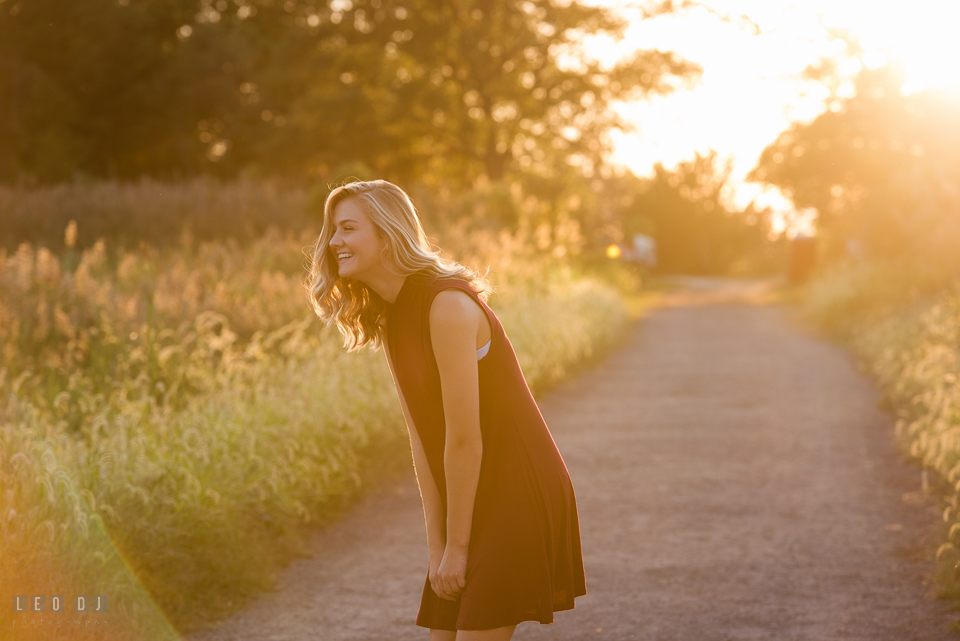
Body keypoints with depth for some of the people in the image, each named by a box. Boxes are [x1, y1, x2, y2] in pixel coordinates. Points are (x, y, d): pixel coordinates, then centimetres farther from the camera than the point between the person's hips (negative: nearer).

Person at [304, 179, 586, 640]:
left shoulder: (448, 306, -21)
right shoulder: (387, 320, 7)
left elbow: (465, 440, -21)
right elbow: (422, 438, 5)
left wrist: (457, 545, -14)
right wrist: (436, 544, 1)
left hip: (517, 494, -8)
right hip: (472, 497, 8)